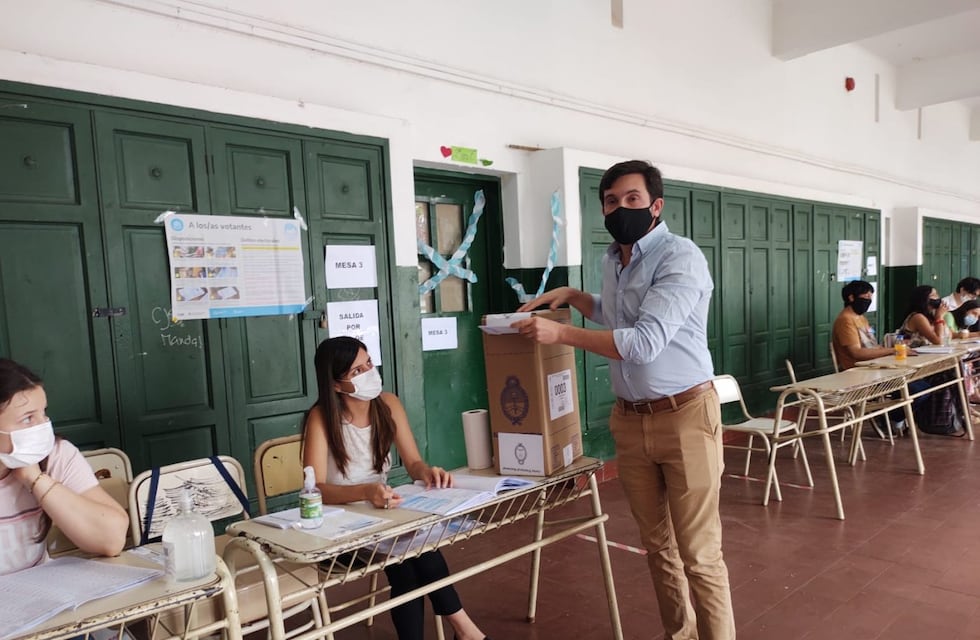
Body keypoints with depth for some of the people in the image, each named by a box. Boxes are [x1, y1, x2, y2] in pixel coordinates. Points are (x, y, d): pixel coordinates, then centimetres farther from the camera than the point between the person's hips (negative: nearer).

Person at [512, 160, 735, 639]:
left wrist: (560, 333, -21)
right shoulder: (610, 260, 10)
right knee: (657, 546, 16)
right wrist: (571, 296, 15)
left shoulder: (681, 258, -15)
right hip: (629, 418, 7)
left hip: (684, 414, -7)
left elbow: (644, 342, -25)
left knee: (698, 553, 0)